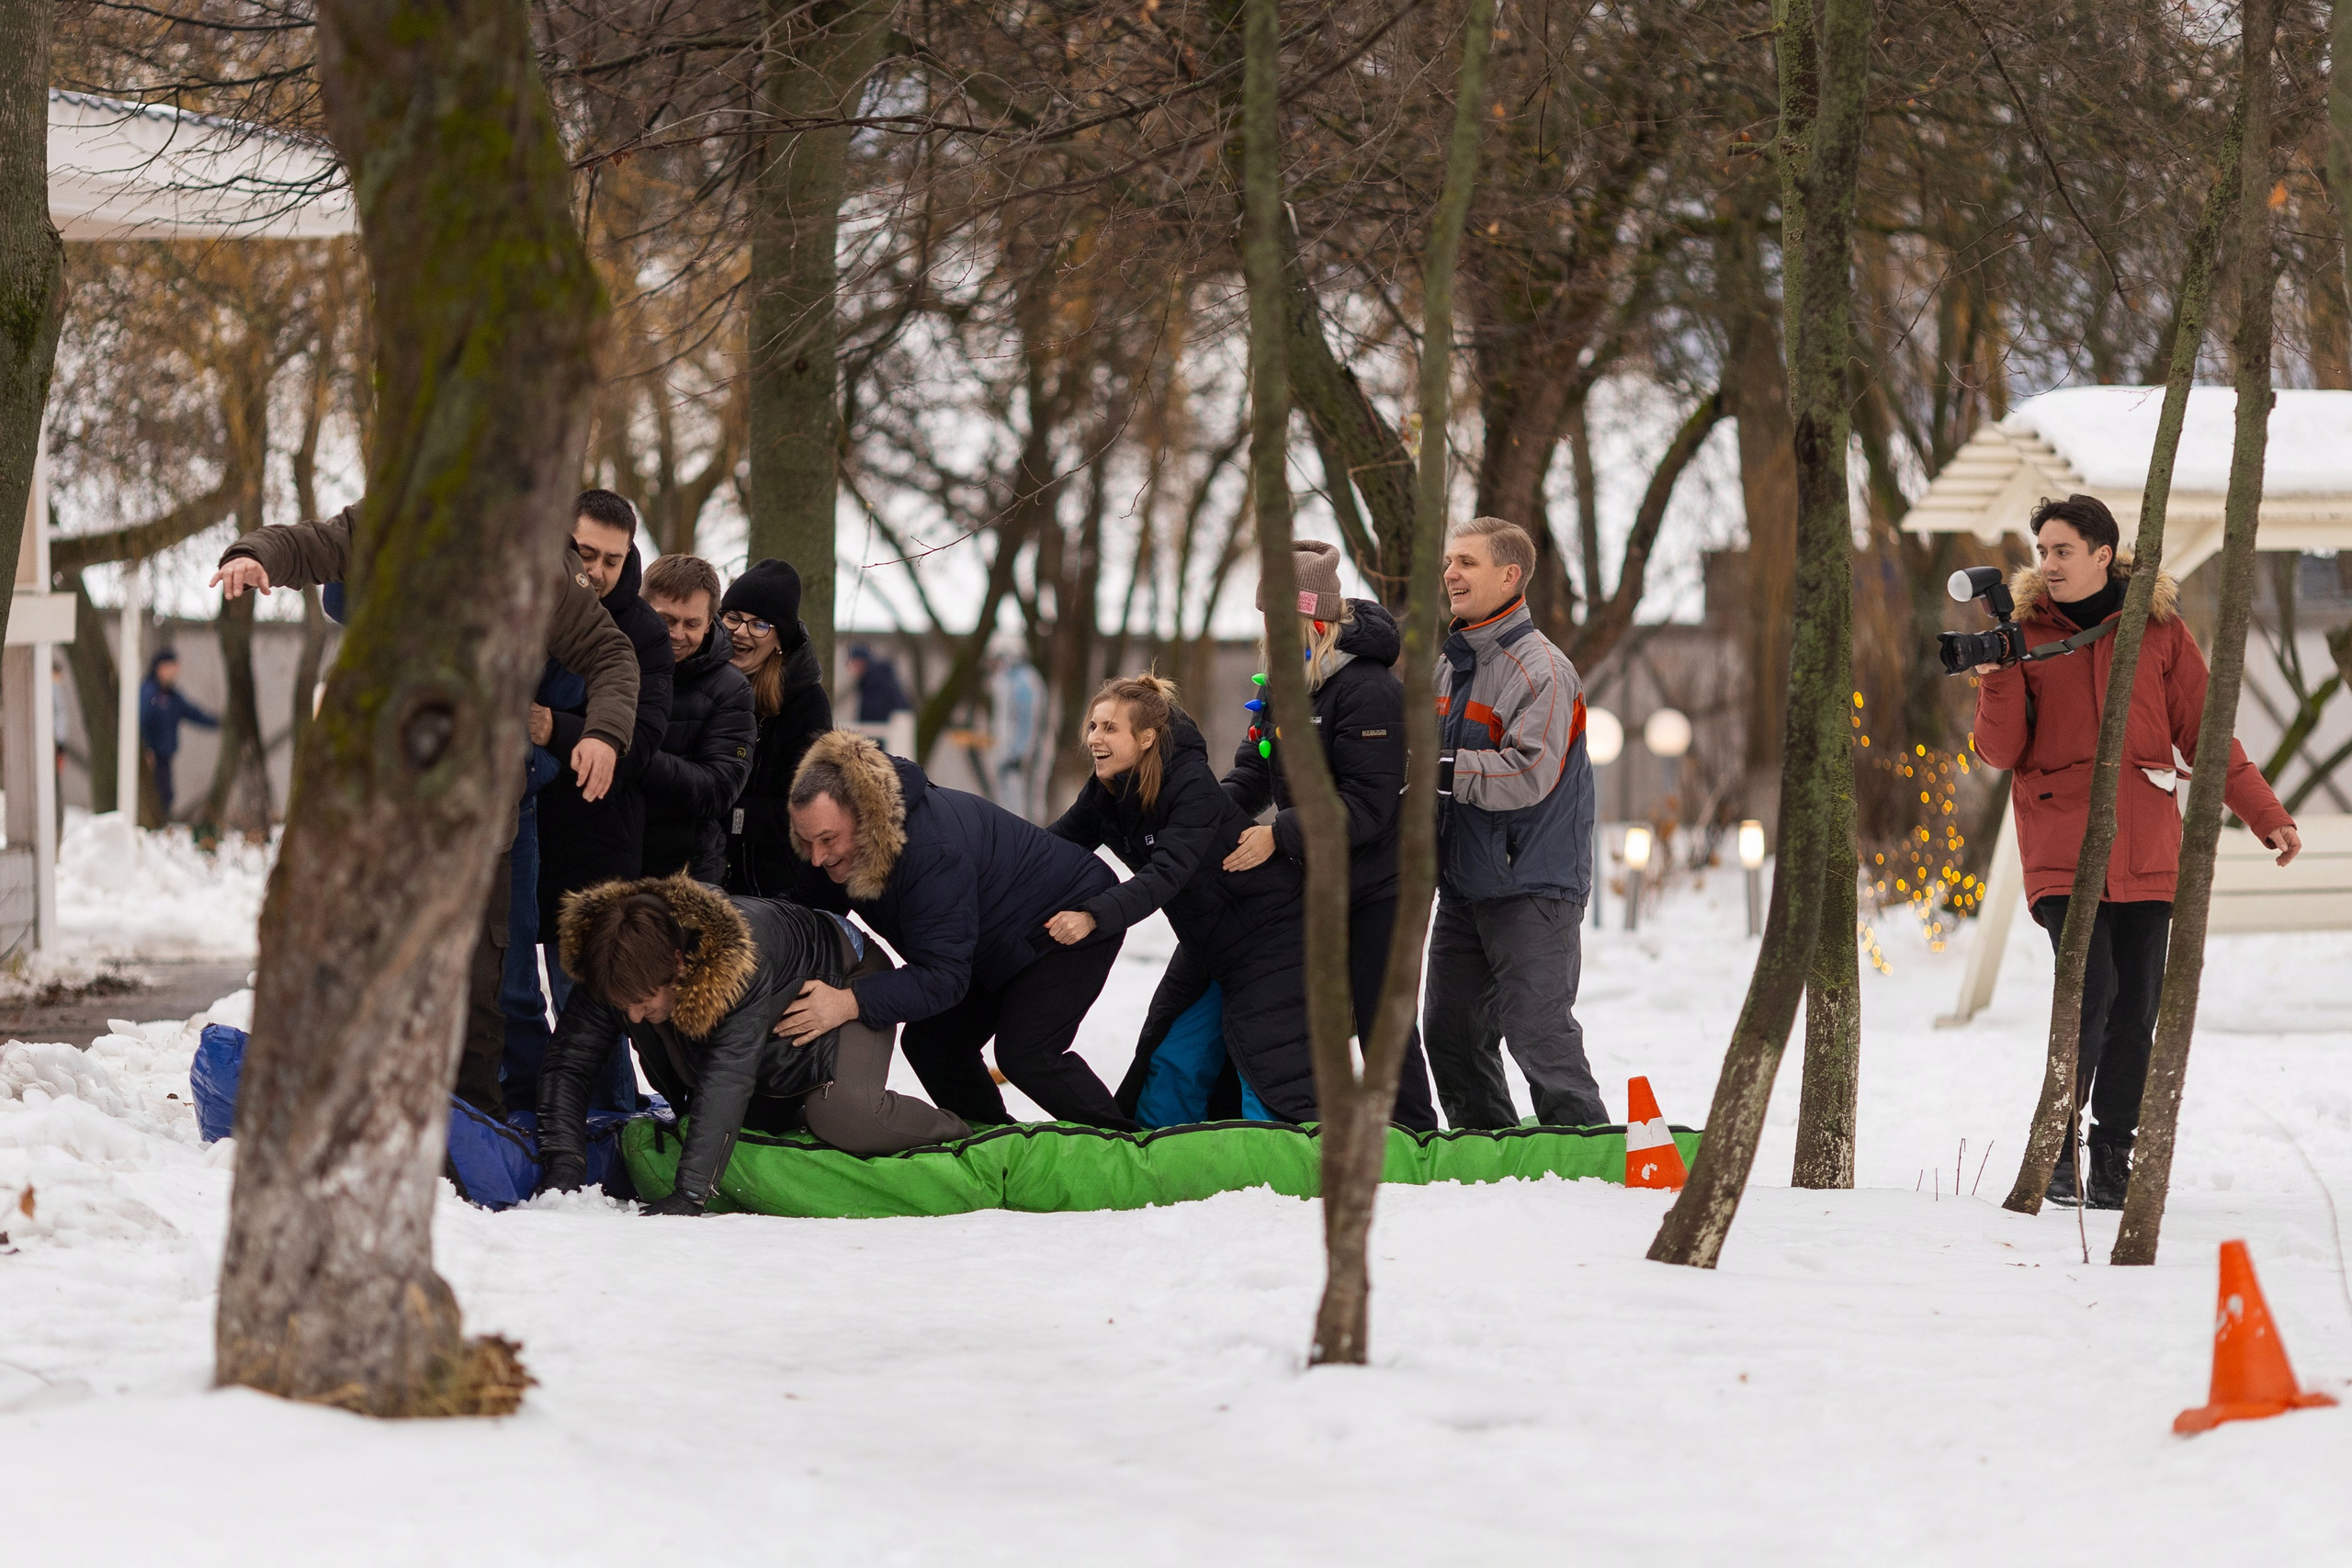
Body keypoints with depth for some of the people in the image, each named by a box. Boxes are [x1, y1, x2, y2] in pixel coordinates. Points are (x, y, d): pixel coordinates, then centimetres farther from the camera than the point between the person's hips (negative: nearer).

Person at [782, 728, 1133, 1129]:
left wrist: (853, 1002, -54)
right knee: (930, 1044, 3)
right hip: (998, 948, 9)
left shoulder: (932, 851, -43)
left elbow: (944, 975, -43)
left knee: (1024, 1057, -21)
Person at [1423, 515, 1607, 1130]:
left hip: (1533, 888, -8)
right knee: (1450, 1033, 11)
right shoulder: (1449, 664, 12)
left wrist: (1435, 768, -26)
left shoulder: (1540, 669, -14)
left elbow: (1530, 773, -25)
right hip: (1465, 888, 8)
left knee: (1538, 1033, -11)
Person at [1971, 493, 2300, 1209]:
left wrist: (2267, 816, 4)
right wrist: (1996, 681, -15)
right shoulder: (2025, 632, 6)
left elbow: (2205, 734, 10)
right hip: (2062, 838, -1)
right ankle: (2057, 1145, -4)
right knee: (2090, 987, -17)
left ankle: (2113, 1163, 9)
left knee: (2137, 1004, 0)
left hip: (2145, 843, 2)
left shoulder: (2159, 628, 6)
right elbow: (2002, 752, 3)